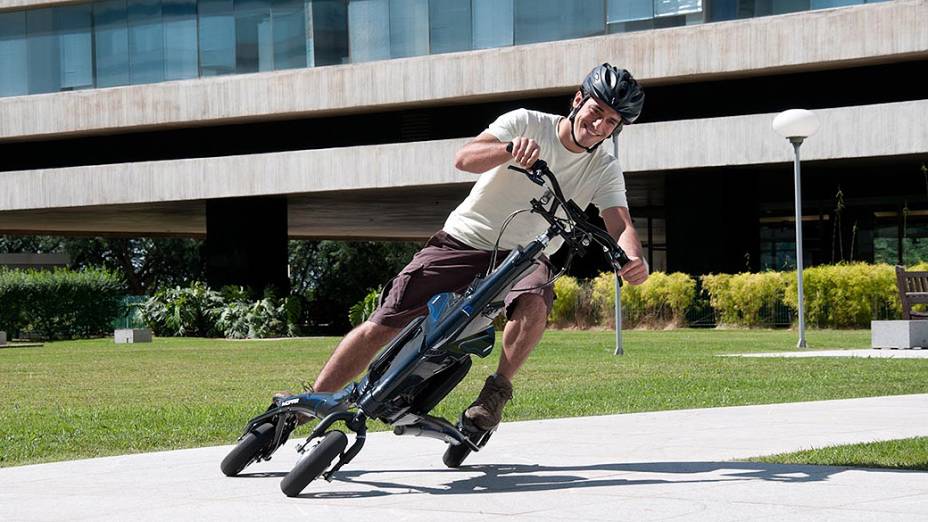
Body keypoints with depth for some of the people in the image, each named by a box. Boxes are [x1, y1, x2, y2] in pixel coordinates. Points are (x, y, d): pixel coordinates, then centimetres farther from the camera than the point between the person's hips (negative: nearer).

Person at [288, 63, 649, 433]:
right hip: (463, 240, -1)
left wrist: (633, 259, -38)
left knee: (533, 304, -36)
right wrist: (512, 149, -41)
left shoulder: (605, 170, 0)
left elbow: (620, 226, -15)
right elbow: (464, 159, -21)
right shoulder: (527, 124, -7)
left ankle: (497, 392, -19)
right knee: (382, 325, -10)